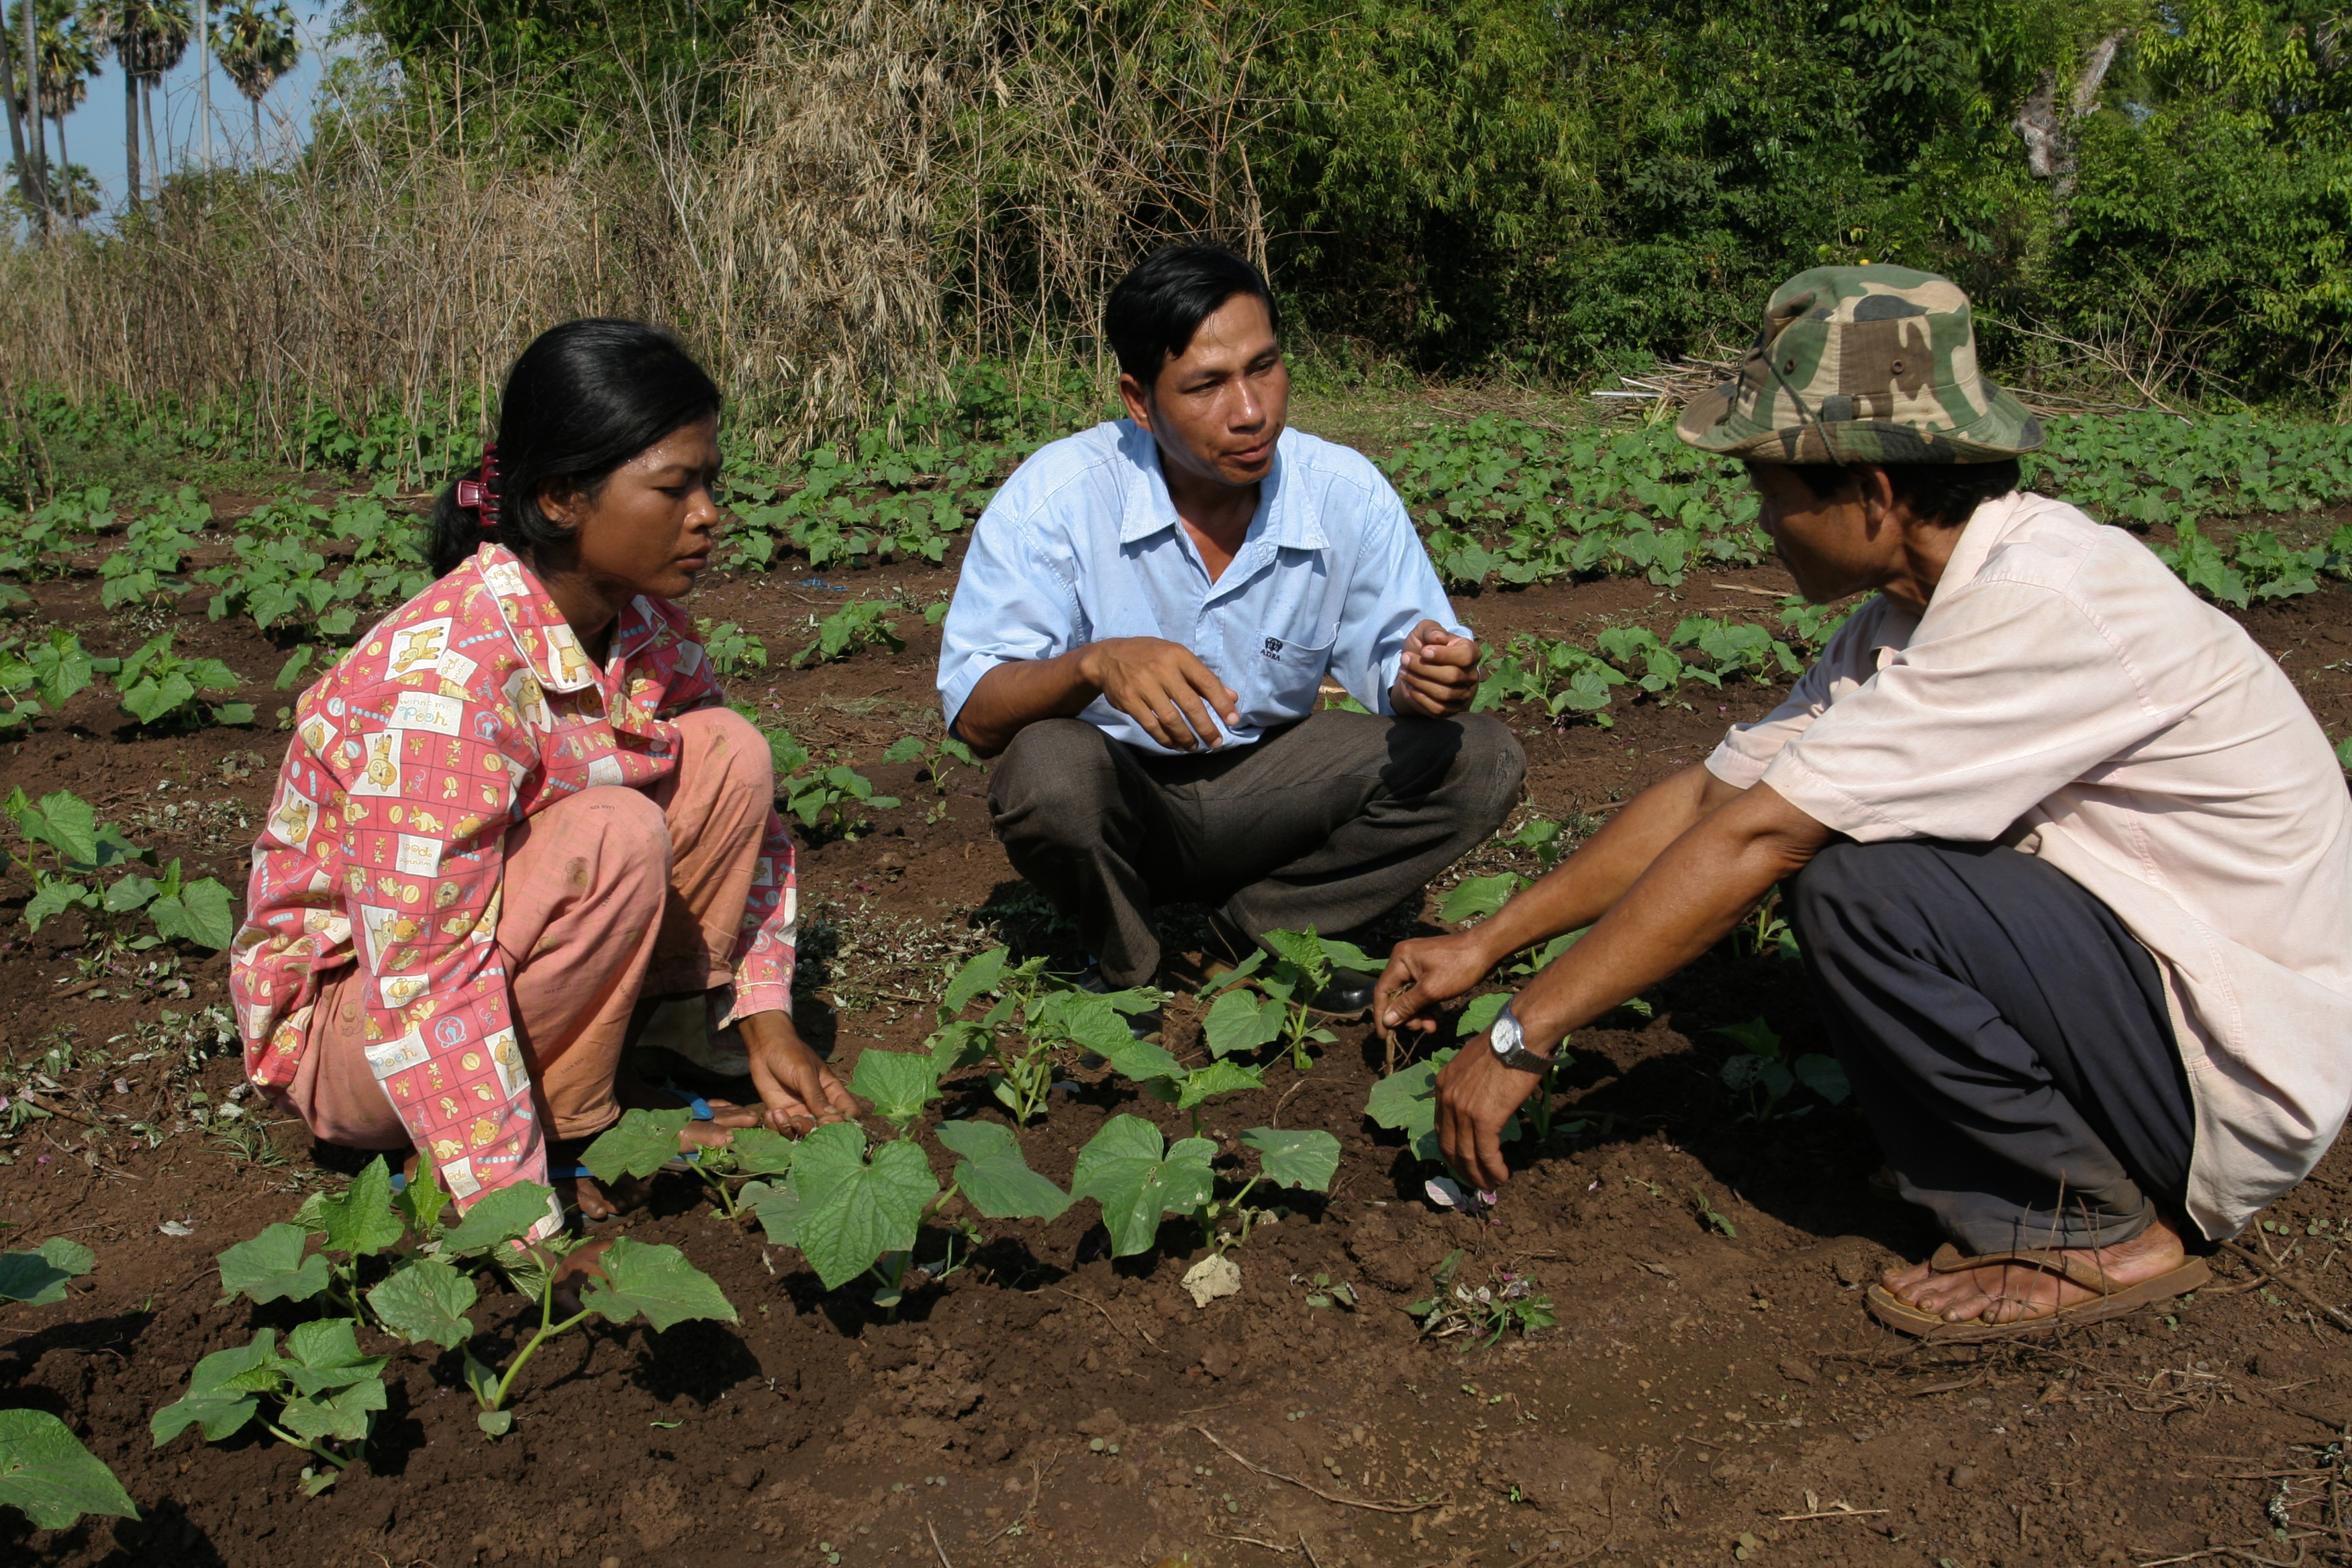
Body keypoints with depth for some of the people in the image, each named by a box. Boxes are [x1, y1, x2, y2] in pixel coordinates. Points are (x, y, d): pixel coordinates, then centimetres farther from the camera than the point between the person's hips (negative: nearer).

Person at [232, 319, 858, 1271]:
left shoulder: (646, 628, -8)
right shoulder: (445, 673, -32)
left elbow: (744, 821, 6)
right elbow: (424, 986, -34)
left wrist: (763, 1019, -3)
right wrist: (533, 1235, -33)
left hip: (504, 954, 8)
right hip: (347, 1009, -7)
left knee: (726, 753, -8)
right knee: (612, 838, -31)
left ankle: (623, 1098, -3)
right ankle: (558, 1144, -12)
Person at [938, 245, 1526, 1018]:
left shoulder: (1347, 493, -12)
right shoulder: (1056, 497, -20)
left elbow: (1389, 662, -6)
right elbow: (975, 713, -23)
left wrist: (1423, 679, -32)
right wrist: (1096, 664, -44)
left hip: (1265, 792, 3)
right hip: (1118, 804, -2)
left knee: (1481, 760, -16)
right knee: (1047, 769, -37)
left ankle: (1259, 927, 0)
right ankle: (1120, 966, -4)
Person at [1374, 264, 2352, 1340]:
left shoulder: (2046, 601, -25)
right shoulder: (1913, 612, 3)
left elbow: (1751, 840, -26)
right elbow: (1709, 796, 7)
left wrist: (1522, 1039, -22)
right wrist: (1483, 948, 6)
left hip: (2240, 1074, -9)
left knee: (1859, 880, -25)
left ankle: (2092, 1228, -5)